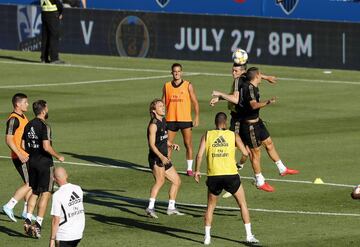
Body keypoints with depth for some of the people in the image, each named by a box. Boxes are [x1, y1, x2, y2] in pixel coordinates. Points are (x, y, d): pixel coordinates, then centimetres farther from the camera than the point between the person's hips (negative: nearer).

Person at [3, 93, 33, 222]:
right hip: (20, 157, -10)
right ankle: (9, 206, -7)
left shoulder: (23, 117, 14)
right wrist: (19, 154, -29)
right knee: (29, 184, -10)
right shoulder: (13, 119, -16)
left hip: (27, 157, 10)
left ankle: (27, 211, 18)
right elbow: (8, 140, -22)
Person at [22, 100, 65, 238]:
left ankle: (28, 220, 4)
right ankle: (38, 224, -4)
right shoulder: (44, 127, -16)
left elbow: (23, 146, 9)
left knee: (34, 192, 17)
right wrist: (58, 157, -9)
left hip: (32, 163, 7)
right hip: (45, 163, -7)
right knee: (45, 194, 0)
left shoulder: (28, 126, 6)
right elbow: (46, 147, -23)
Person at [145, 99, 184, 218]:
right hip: (155, 158, -10)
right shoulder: (153, 125, -12)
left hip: (164, 158, 10)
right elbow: (152, 144, -20)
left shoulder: (163, 121, 15)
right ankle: (150, 207, -37)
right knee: (160, 180, -28)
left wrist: (171, 145, 12)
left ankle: (171, 208, 26)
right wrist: (161, 157, -30)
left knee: (177, 181, 16)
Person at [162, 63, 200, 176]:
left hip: (185, 119, -2)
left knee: (188, 144, 1)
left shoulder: (188, 86, 0)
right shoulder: (167, 86, 7)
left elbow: (195, 102, 1)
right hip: (171, 119, 2)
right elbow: (163, 103, 12)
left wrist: (197, 116, -9)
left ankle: (189, 168, 9)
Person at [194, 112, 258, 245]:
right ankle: (249, 235, 11)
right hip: (230, 174, -1)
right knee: (242, 204, 15)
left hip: (213, 176, 1)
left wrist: (197, 171, 10)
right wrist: (241, 162, 22)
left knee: (210, 206, 19)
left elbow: (199, 155, -2)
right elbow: (245, 153, 1)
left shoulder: (207, 135, 7)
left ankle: (207, 236, 12)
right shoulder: (233, 135, 6)